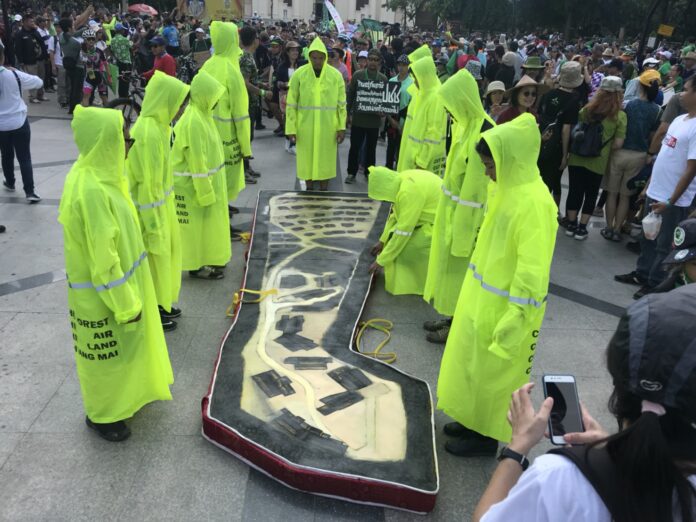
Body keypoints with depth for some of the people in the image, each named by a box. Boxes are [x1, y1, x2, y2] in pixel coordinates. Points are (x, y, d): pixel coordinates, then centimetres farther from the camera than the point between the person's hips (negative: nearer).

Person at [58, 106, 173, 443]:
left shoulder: (98, 174, -2)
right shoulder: (90, 189, -32)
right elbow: (103, 258, -27)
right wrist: (125, 304, -18)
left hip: (119, 280, 9)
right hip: (104, 292, -9)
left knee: (122, 348, 27)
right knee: (107, 354, 12)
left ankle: (121, 393, 49)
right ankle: (101, 414, 34)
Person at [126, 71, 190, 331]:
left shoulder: (155, 124, 4)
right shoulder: (148, 133, -26)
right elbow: (147, 185, -24)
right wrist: (154, 224, -20)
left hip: (160, 202, 9)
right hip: (150, 208, -9)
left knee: (167, 251, 21)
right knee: (154, 256, 6)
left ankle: (162, 303, 37)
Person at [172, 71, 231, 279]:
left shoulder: (201, 114, 6)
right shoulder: (193, 122, -25)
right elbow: (197, 162, -24)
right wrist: (205, 193, -20)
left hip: (207, 180, 10)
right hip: (195, 184, -10)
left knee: (208, 222, 19)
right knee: (198, 224, 3)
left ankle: (206, 260, 33)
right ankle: (197, 266, 16)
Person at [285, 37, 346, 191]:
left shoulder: (336, 75, -4)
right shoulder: (299, 74, -6)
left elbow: (341, 104, 1)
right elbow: (291, 104, -3)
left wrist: (341, 127, -4)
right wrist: (291, 129, -6)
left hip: (328, 127, 0)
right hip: (305, 127, 0)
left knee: (325, 160, 9)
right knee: (307, 160, 10)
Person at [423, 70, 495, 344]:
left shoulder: (483, 133, -25)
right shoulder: (466, 125, 5)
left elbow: (479, 185, -24)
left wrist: (465, 227, -20)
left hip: (468, 215, -9)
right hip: (454, 209, 9)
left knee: (460, 267, 4)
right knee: (451, 264, 19)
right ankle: (453, 316, 34)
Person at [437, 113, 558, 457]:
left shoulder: (534, 202, -26)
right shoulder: (509, 189, 3)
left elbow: (531, 275, -26)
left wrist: (512, 325, -22)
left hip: (504, 309, -9)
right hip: (483, 299, 9)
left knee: (493, 373, 10)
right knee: (475, 367, 22)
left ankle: (486, 436, 30)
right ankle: (474, 421, 41)